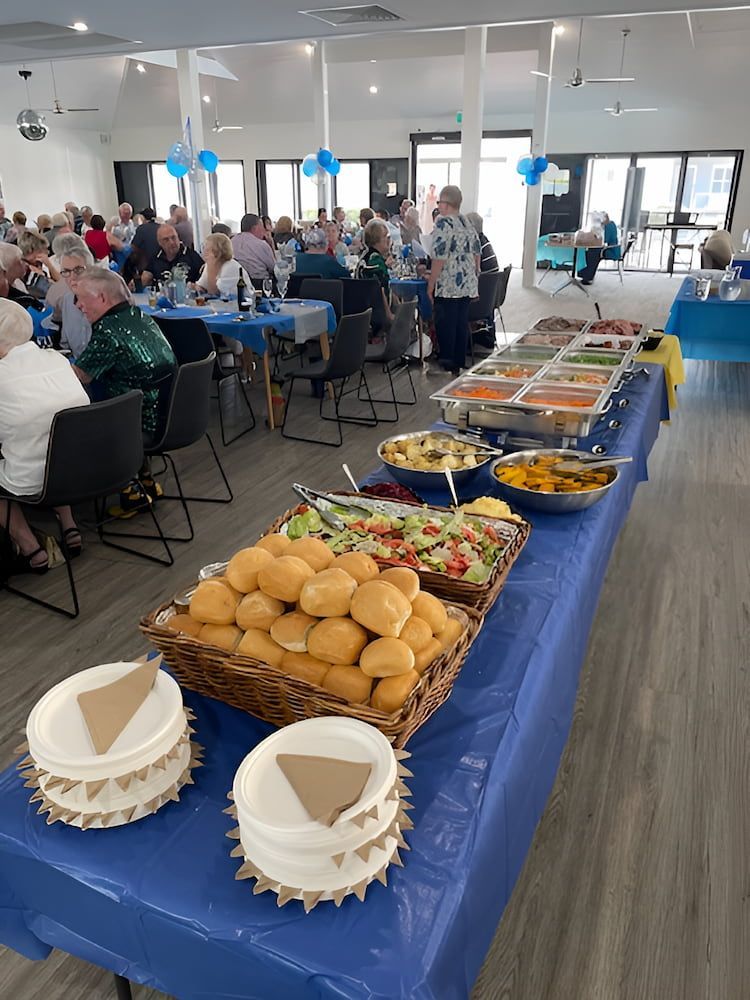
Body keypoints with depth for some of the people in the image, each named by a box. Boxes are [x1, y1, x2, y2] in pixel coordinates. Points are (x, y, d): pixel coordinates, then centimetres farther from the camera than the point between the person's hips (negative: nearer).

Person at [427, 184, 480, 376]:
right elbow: (477, 254, 17)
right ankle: (459, 363, 16)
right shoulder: (468, 224, 12)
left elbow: (439, 258, -16)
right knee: (461, 324, 10)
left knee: (445, 325, 0)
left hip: (448, 286, -7)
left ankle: (446, 364, 4)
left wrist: (430, 285, -12)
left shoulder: (443, 223, -11)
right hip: (468, 284, 7)